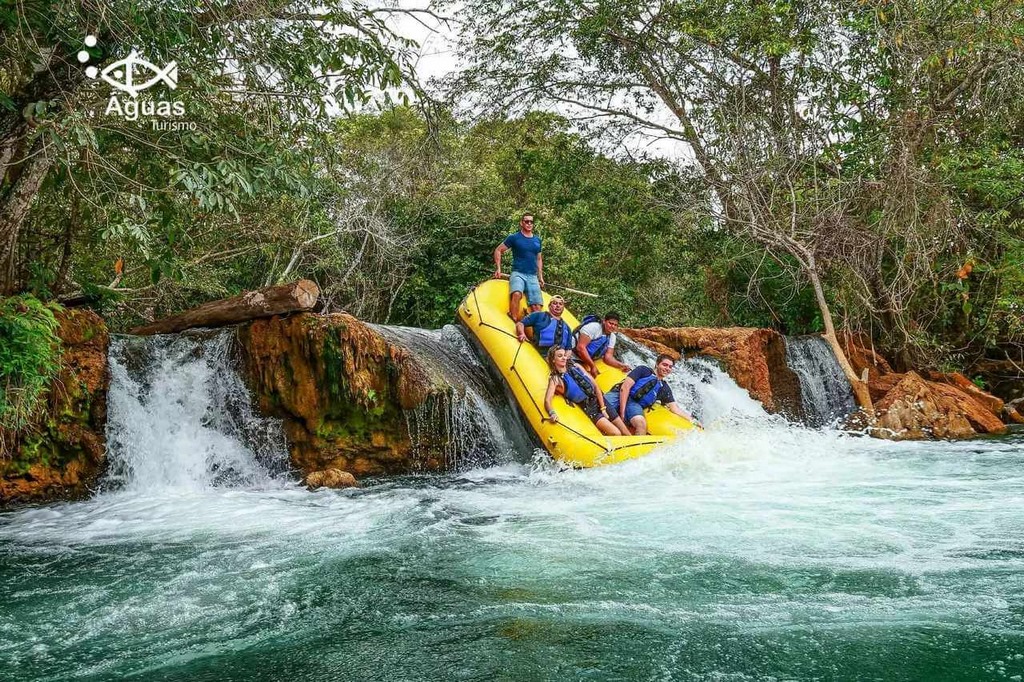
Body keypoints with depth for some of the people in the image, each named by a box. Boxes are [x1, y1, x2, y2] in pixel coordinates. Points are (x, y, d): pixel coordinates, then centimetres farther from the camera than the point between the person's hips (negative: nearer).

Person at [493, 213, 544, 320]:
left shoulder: (537, 240, 18)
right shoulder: (514, 237, 3)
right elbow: (498, 250, 8)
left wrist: (540, 277, 19)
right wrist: (498, 269, 0)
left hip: (533, 276, 5)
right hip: (518, 274, -5)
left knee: (537, 307, -8)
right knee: (517, 294, -35)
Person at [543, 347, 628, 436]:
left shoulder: (575, 367, 6)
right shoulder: (555, 379, -5)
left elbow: (595, 386, 4)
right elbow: (547, 400, -17)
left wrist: (603, 408, -5)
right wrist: (552, 413, -40)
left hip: (600, 401, 4)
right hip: (588, 408, -4)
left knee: (626, 433, -1)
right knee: (616, 434, -19)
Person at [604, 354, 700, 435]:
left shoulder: (664, 389, 23)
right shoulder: (643, 370, 8)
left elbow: (675, 408, 20)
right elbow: (625, 387, -2)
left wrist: (692, 419, 4)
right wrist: (622, 412, -13)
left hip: (635, 405, 3)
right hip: (619, 396, -3)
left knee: (641, 423, -34)